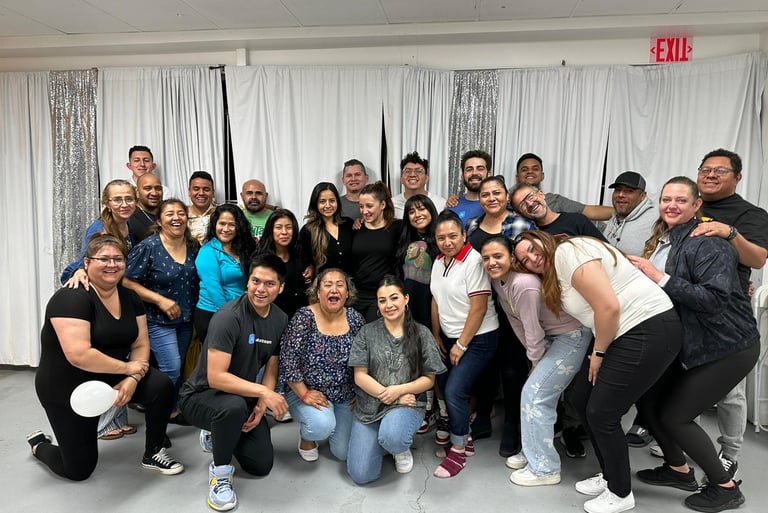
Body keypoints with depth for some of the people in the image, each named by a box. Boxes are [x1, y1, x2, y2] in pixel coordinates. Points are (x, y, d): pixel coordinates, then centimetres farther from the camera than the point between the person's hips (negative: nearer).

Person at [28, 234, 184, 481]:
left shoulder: (129, 297, -2)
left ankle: (152, 454, 2)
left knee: (161, 386, -21)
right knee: (79, 470, 5)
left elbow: (141, 345, -3)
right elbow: (79, 355, -34)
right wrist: (129, 368, -24)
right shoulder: (72, 297, -24)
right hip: (67, 388, -5)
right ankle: (39, 445, 38)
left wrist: (132, 379, -21)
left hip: (111, 378, 5)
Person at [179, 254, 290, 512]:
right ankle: (220, 471, -10)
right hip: (201, 395, -6)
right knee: (234, 406, -39)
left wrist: (261, 405, -14)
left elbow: (271, 369, 1)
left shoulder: (280, 320, -5)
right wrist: (263, 392, -32)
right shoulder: (229, 317, -27)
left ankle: (218, 436, 29)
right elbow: (216, 378, -31)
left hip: (242, 396, 6)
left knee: (262, 465, 2)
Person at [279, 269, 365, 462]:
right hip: (308, 392, -3)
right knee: (322, 426, -31)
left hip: (346, 396, 4)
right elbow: (287, 360, -17)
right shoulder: (304, 317, -16)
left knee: (345, 453, 2)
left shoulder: (355, 319, -6)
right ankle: (306, 436, 7)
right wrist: (304, 394, -17)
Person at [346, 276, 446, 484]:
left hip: (407, 405, -1)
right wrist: (387, 395, -14)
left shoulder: (421, 334, -1)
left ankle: (402, 448, 3)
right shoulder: (367, 332, -2)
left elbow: (429, 379, -1)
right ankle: (383, 440, 23)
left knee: (391, 437, -36)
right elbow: (360, 376, -4)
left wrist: (399, 390, -16)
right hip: (368, 407, 2)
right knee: (361, 475, -8)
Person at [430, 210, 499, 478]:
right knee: (443, 387, 5)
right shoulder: (439, 262, 5)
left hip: (477, 339, -7)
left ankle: (459, 450, 9)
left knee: (454, 391, -12)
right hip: (450, 337, 7)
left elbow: (479, 308, -20)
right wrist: (437, 337, 11)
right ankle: (463, 439, 26)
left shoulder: (474, 262, -19)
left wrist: (461, 345, -15)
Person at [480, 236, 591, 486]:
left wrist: (536, 363, -8)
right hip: (552, 336, 9)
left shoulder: (524, 284, -31)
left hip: (572, 336, -9)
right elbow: (516, 322, 4)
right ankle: (533, 453, 31)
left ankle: (544, 468, 5)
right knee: (532, 393, 13)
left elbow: (533, 330, -23)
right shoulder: (497, 281, -3)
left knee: (535, 394, -8)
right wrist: (533, 358, 6)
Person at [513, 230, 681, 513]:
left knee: (601, 414, -3)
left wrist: (598, 353, -11)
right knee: (584, 399, 14)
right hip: (624, 334, 10)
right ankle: (609, 476, 32)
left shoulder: (567, 251, -15)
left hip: (650, 331, -10)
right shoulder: (553, 274, 15)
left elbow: (609, 307, -21)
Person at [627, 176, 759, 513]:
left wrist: (661, 279, -27)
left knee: (674, 415, -5)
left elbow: (716, 298, -28)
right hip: (688, 344, 8)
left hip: (728, 347, -8)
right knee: (647, 400, 7)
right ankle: (678, 470, 29)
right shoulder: (661, 241, 7)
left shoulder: (706, 242, -18)